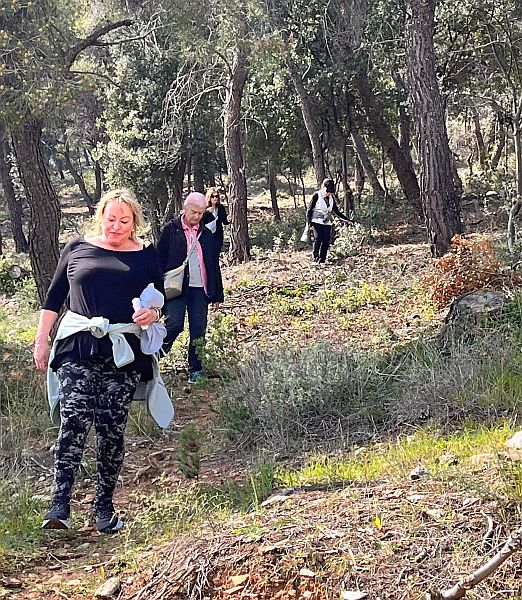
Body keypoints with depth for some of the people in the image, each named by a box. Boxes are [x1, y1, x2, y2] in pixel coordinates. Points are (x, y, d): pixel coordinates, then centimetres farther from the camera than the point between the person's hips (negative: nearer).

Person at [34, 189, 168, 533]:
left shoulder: (145, 255, 10)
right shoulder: (77, 248, 9)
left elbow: (160, 302, 17)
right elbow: (54, 298, 14)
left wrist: (152, 314, -6)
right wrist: (42, 341, 11)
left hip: (124, 353, 1)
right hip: (77, 349, 0)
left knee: (112, 430, 0)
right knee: (74, 418, -17)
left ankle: (105, 507, 12)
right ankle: (60, 504, -18)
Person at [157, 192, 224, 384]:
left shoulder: (206, 234, 13)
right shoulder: (171, 229, 1)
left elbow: (214, 266, 17)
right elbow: (160, 259, -2)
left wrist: (217, 294, 14)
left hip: (199, 289, 4)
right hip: (176, 287, -4)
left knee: (198, 330, 4)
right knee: (174, 324, -15)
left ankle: (195, 371, 12)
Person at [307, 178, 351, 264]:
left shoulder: (331, 198, 13)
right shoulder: (317, 195, -2)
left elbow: (336, 211, 20)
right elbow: (309, 210, -1)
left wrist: (346, 219, 12)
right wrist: (309, 223, -10)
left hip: (327, 223, 5)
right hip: (317, 222, -5)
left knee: (326, 241, -6)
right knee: (318, 239, -17)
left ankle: (322, 260, 0)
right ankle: (315, 258, -6)